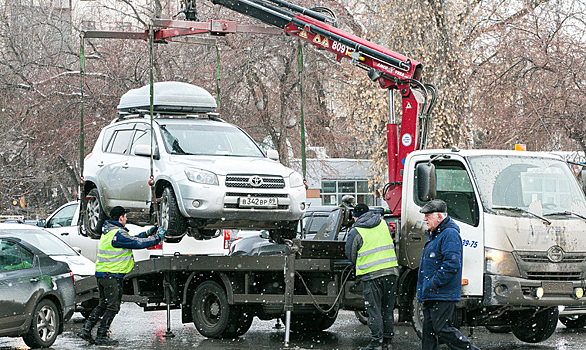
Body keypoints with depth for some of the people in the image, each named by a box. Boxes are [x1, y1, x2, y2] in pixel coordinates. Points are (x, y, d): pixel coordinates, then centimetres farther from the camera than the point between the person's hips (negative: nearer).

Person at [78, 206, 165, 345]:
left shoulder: (108, 231, 15)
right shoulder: (118, 234, -18)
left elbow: (130, 240, 24)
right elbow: (138, 243, -15)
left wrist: (147, 233, 22)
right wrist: (158, 237, -4)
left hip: (101, 273, 10)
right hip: (112, 275, -10)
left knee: (103, 304, 18)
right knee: (113, 306, -2)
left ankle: (86, 330, 13)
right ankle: (101, 336, -1)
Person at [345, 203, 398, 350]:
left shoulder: (355, 232, -5)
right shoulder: (383, 224, 10)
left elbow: (351, 255, 4)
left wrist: (359, 265, 24)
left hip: (371, 275, -5)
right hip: (390, 272, 5)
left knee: (374, 310, 0)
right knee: (387, 309, 12)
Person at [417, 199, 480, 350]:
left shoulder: (449, 234, -14)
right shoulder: (434, 235, 19)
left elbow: (452, 264, -24)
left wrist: (433, 284, -21)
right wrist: (423, 288, 19)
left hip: (443, 295, -10)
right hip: (431, 294, 10)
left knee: (442, 329, -11)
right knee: (428, 330, 8)